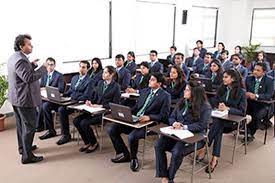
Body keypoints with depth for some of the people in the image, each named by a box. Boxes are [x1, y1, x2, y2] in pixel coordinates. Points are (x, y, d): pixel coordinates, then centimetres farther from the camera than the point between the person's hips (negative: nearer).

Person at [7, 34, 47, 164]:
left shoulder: (13, 58, 11)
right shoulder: (20, 60, -22)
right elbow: (29, 77, -30)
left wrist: (32, 65, 9)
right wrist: (43, 68, -23)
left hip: (16, 98, 11)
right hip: (25, 98, -11)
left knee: (21, 124, 22)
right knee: (29, 126, -3)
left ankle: (22, 147, 37)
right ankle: (27, 156, 2)